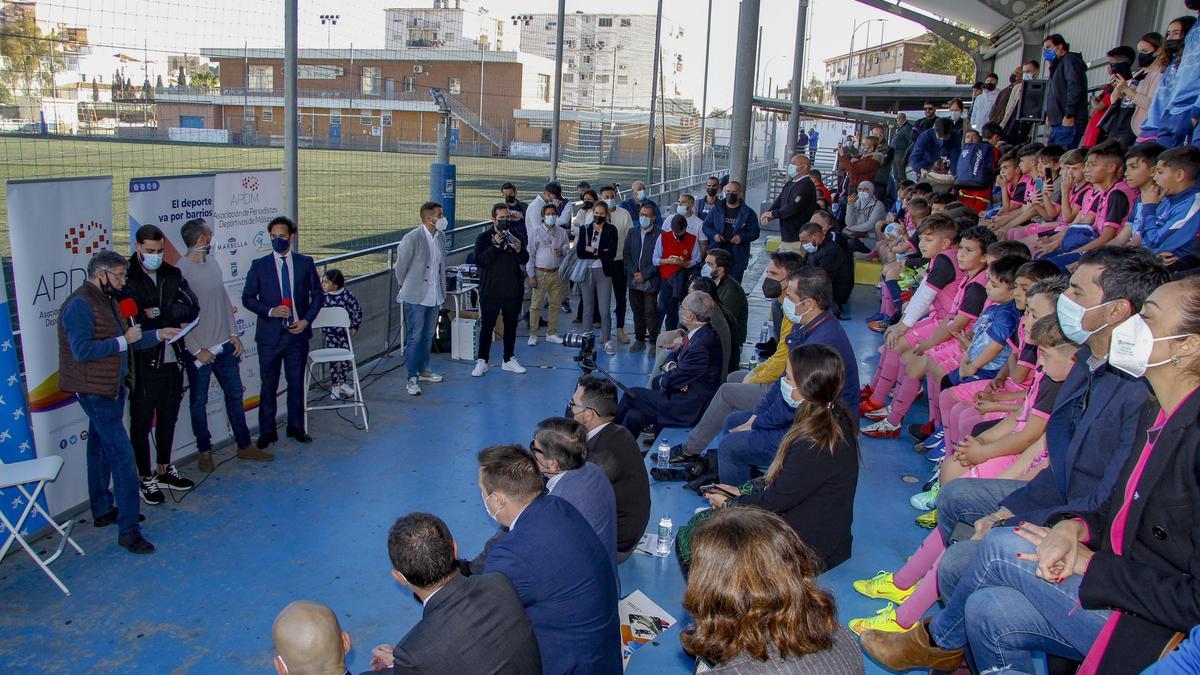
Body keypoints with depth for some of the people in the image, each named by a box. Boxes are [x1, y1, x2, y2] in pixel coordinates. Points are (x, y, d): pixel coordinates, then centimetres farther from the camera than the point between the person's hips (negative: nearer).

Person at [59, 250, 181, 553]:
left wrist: (158, 334, 6)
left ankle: (103, 511, 33)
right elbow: (81, 350, -24)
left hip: (111, 387, 10)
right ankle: (128, 529, -10)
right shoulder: (80, 304, -17)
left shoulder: (107, 301, 13)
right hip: (95, 389, -10)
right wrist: (124, 340, -20)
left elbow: (127, 341, 18)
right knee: (122, 454, -12)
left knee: (101, 448, 20)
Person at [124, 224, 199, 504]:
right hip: (143, 363, -5)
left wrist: (156, 313, -15)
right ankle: (146, 478, 19)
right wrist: (169, 321, -18)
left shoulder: (172, 275, 7)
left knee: (168, 418, 17)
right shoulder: (126, 278, -9)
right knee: (141, 422, 6)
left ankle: (164, 470, 33)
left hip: (172, 360, 6)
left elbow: (191, 308, -5)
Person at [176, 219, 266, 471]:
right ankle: (205, 452, 22)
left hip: (224, 346, 7)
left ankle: (244, 446, 24)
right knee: (199, 402, 8)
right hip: (199, 351, -7)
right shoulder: (180, 270, -15)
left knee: (235, 396, 13)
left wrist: (233, 334, 5)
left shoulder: (213, 265, 8)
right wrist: (197, 350, -15)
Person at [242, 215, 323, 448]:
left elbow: (317, 294, 6)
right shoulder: (259, 265, -1)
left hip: (298, 333, 1)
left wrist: (306, 320, -6)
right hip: (270, 335, -1)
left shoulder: (305, 263, 2)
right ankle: (267, 431, 17)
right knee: (269, 385, 6)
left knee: (296, 383, 11)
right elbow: (247, 297, 1)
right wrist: (270, 311, -15)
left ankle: (296, 427, 25)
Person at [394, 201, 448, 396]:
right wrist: (405, 287, 5)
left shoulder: (441, 237, 5)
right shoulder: (412, 238, -17)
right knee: (414, 337, -2)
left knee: (428, 335, 17)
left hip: (434, 296, 7)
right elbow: (401, 265, -6)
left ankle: (423, 370, 31)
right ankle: (412, 378, 4)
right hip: (416, 296, -7)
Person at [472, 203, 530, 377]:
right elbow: (479, 261, -15)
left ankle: (509, 360, 23)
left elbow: (525, 260, 8)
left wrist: (519, 250, -13)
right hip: (490, 291, -4)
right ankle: (482, 361, 9)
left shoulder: (515, 237, 8)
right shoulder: (484, 238, -3)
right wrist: (495, 246, -24)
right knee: (487, 326, 0)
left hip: (513, 290, 4)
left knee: (511, 326, 12)